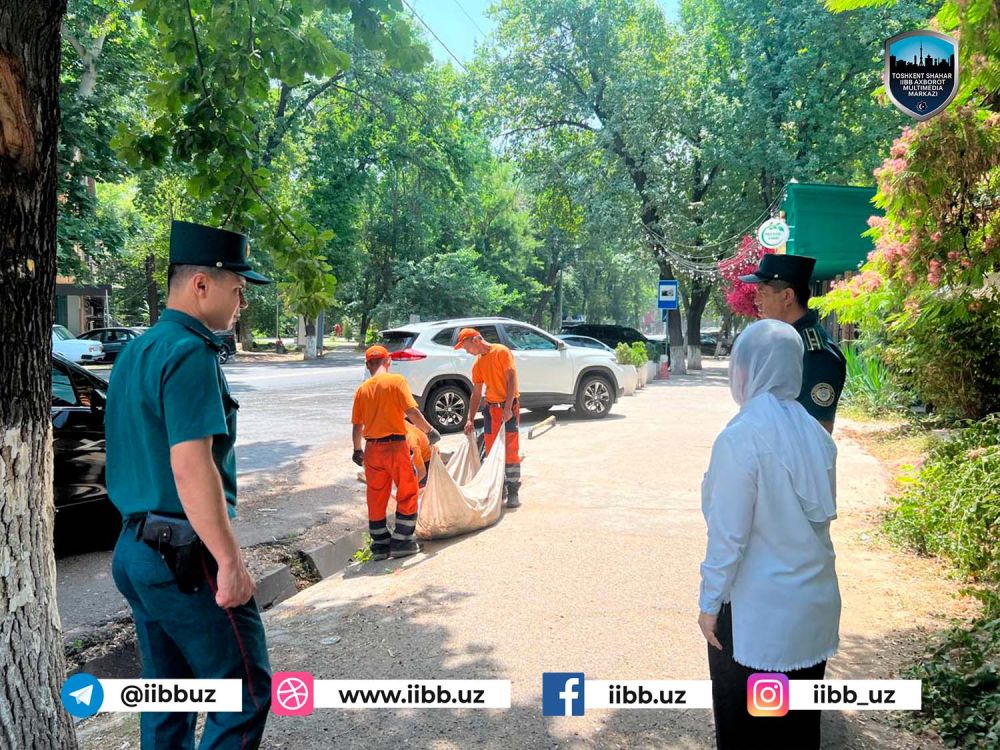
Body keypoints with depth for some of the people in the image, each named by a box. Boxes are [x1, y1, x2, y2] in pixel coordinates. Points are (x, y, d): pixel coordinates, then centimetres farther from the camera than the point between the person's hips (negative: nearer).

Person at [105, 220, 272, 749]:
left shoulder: (135, 352, 13)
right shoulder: (189, 352, -17)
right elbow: (191, 467, -24)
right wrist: (230, 561, -22)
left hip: (136, 547, 10)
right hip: (185, 553, -9)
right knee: (245, 691, 1)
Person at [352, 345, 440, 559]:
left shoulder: (362, 389, 6)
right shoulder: (396, 381, -7)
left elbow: (357, 425, 9)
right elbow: (412, 411, -16)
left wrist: (357, 450, 22)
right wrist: (430, 430, -3)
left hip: (372, 448, 4)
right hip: (395, 445, -4)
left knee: (376, 497, 13)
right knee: (407, 493, 10)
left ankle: (380, 545, 20)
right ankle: (401, 542, 11)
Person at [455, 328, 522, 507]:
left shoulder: (501, 352, -8)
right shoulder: (478, 364, 12)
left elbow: (511, 379, -14)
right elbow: (476, 394, 13)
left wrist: (508, 407, -21)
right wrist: (470, 420, 6)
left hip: (508, 408, -6)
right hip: (490, 409, 7)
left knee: (511, 452, -5)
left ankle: (513, 492, -1)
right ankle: (499, 488, 16)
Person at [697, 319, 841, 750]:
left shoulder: (741, 438, -22)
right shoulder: (815, 432, -2)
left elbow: (728, 535, -19)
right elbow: (822, 514, 7)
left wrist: (710, 602, -8)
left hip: (758, 608, -6)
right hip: (813, 600, 6)